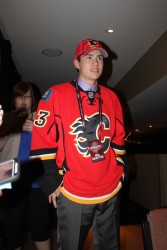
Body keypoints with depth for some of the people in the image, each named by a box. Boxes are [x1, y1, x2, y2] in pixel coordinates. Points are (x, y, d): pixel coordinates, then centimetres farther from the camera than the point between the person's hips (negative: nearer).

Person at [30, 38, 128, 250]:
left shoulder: (111, 97, 7)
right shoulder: (56, 94, -8)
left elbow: (118, 137, 13)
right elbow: (43, 138, -9)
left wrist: (120, 170, 8)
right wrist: (53, 179, -10)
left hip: (110, 191, 5)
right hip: (72, 192, -4)